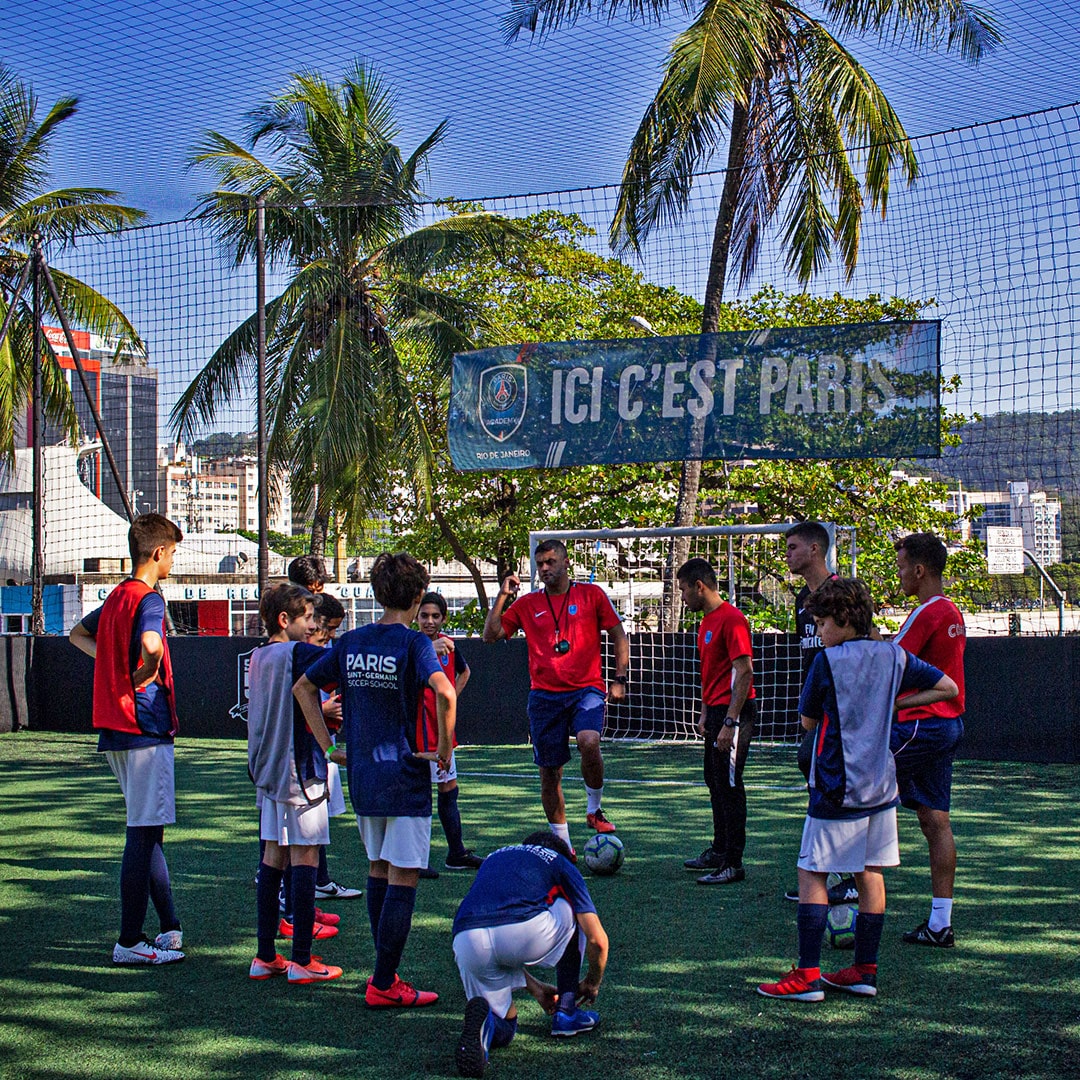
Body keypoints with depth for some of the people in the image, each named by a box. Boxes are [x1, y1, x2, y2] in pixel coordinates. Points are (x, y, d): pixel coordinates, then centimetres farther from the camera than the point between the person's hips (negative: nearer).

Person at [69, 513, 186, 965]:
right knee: (143, 834, -4)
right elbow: (151, 645, -34)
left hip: (115, 729, 9)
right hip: (145, 728, -9)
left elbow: (77, 634, 30)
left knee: (149, 830, 15)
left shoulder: (116, 597, 13)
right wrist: (146, 676, -14)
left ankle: (170, 927, 21)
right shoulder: (149, 598, -13)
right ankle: (130, 941, -1)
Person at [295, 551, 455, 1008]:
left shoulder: (351, 641, 6)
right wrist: (444, 749, -15)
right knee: (403, 877, -2)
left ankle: (385, 973, 24)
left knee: (378, 870, 18)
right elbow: (444, 692, -28)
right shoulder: (413, 644, -11)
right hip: (405, 779, -6)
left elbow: (303, 687, 12)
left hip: (362, 777, 6)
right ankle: (384, 985, -2)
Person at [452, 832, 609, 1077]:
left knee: (503, 1029, 26)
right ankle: (565, 1013, 30)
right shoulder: (560, 863, 26)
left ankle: (483, 1020, -11)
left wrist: (534, 987, 49)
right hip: (525, 932, -4)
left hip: (466, 941, 4)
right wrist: (592, 983, 40)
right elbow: (597, 940, 20)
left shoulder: (493, 858, 39)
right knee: (572, 912, 31)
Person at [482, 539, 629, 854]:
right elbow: (491, 635, 7)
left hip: (586, 690, -3)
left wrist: (619, 679, -1)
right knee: (549, 772, 4)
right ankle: (563, 844, 18)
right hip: (544, 695, 3)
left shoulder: (591, 594, 4)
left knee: (589, 742, -30)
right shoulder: (527, 604, 10)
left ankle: (594, 809, -4)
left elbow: (619, 636, 7)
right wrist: (502, 597, -2)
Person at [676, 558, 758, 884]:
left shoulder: (731, 619, -16)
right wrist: (705, 712, 18)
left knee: (729, 786, -7)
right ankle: (719, 852, 29)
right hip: (716, 711, 10)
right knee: (716, 783, 17)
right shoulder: (707, 622, 15)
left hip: (734, 711, -10)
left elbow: (744, 672, -20)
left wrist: (730, 722, -22)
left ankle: (732, 864, -2)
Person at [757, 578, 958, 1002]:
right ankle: (865, 971, 14)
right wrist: (891, 704, 11)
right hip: (881, 786, 6)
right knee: (870, 875, 11)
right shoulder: (894, 656, 4)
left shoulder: (827, 662, -11)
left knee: (812, 874, -1)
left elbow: (807, 721, -1)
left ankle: (807, 975, -5)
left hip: (837, 788, -6)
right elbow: (948, 688, 13)